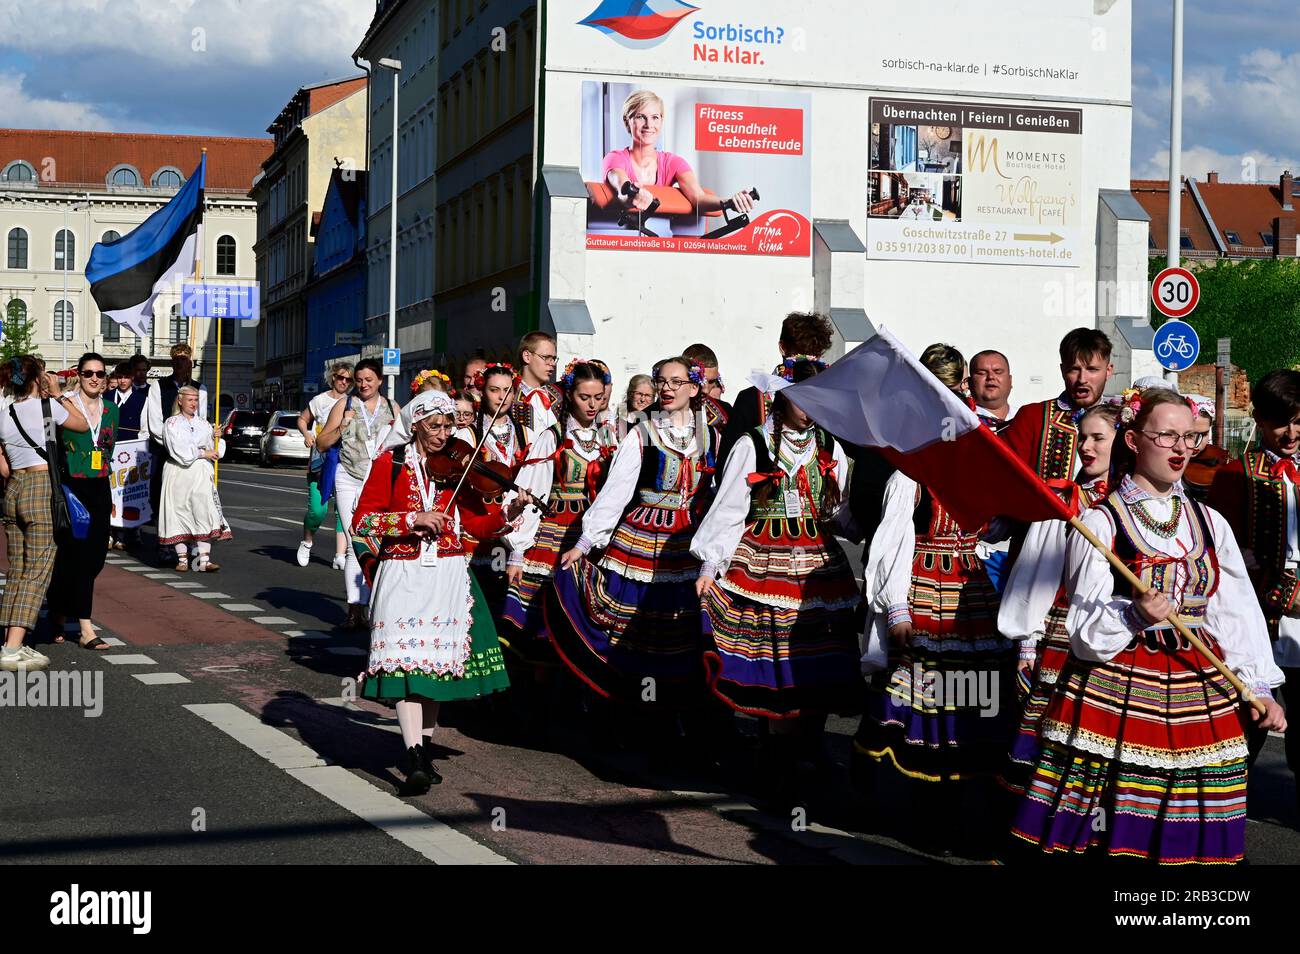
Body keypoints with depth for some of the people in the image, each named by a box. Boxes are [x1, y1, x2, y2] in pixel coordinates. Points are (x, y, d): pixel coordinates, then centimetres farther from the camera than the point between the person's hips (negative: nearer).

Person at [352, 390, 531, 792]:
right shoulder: (391, 464, 1)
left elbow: (478, 522, 3)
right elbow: (362, 519, -6)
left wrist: (509, 512, -15)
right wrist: (413, 519, -16)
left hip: (448, 576, 3)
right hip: (403, 575, -3)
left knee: (437, 657, 7)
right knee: (406, 659, -13)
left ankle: (425, 749, 20)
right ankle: (414, 761, -19)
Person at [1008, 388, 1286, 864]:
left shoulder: (1210, 523, 12)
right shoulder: (1099, 522, -3)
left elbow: (1238, 610, 11)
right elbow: (1086, 631, -6)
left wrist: (1259, 687, 3)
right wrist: (1134, 614, -25)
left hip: (1200, 694, 4)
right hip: (1116, 694, -4)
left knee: (1191, 837, 3)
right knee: (1112, 833, -6)